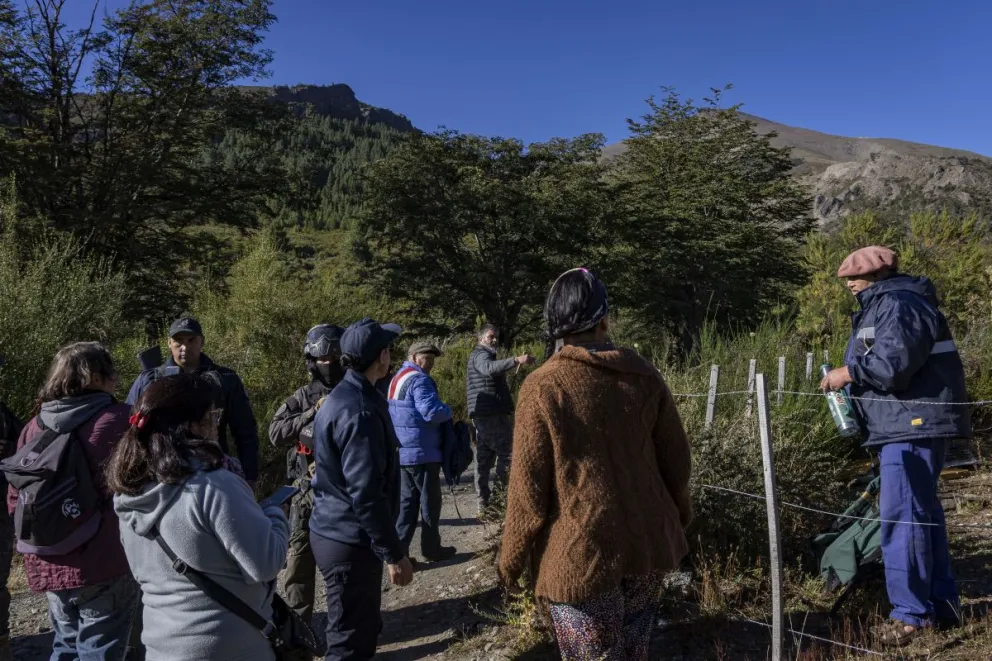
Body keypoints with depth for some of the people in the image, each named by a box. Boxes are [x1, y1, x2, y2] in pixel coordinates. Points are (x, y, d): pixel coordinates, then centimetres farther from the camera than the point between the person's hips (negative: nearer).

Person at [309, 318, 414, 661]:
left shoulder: (341, 397, 10)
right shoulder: (360, 411, -23)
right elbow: (366, 494, -26)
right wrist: (394, 553, -19)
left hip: (336, 533, 10)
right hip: (349, 542, -10)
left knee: (361, 628, 21)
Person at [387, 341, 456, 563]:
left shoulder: (397, 379, 16)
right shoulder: (418, 379, -17)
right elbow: (432, 412, -28)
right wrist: (448, 411, -7)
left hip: (402, 451, 9)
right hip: (421, 452, -9)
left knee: (407, 500, 13)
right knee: (430, 501, 5)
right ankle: (431, 549, 15)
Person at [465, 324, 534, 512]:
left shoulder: (479, 356, 26)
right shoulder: (480, 355, -8)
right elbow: (490, 368, -32)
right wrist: (517, 360, -45)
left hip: (483, 415, 11)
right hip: (492, 414, -11)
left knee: (484, 457, 10)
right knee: (507, 452, -9)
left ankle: (483, 500, 14)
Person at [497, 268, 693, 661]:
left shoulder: (543, 387, -15)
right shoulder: (644, 376, -3)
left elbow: (529, 489, -13)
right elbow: (675, 460, 5)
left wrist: (510, 560, 0)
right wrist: (679, 516, 23)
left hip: (580, 554, -4)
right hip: (648, 543, 5)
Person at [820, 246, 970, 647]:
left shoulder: (899, 304, -12)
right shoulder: (882, 306, 21)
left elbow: (893, 364, -24)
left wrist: (848, 372, -11)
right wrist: (851, 379, 5)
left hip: (915, 425, -11)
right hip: (904, 426, 11)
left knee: (901, 515, -10)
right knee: (923, 512, 14)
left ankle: (911, 614, -4)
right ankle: (941, 606, 24)